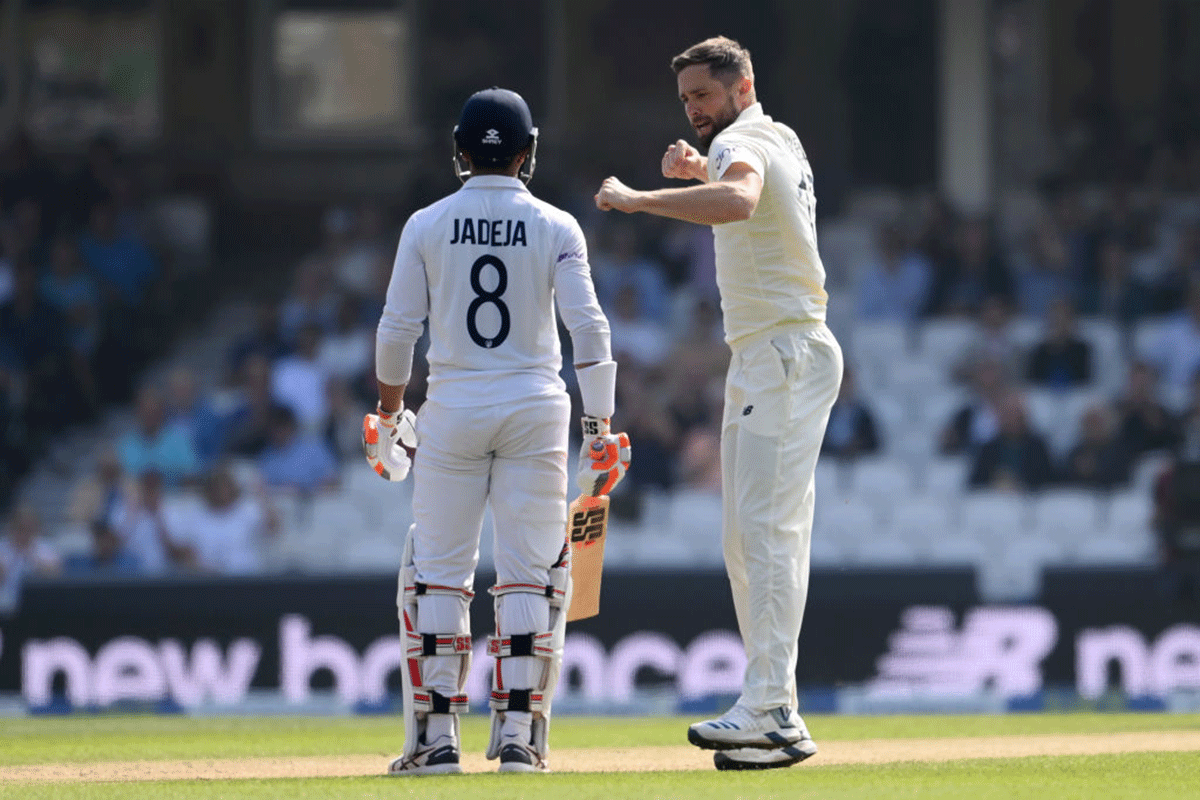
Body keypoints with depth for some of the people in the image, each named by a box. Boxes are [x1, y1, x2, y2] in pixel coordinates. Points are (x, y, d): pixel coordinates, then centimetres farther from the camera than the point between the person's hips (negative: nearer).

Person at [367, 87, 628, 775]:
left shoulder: (427, 226, 0)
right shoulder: (556, 228, 0)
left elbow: (397, 329, 0)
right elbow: (589, 326, -7)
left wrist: (389, 413, 13)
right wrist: (601, 425, -5)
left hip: (453, 409, 0)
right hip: (536, 409, 0)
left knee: (438, 576, 6)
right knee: (528, 576, 4)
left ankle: (438, 738, 2)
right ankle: (518, 737, -2)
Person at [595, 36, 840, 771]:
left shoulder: (742, 142, -13)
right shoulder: (780, 140, 17)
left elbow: (737, 201, -38)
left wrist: (636, 199, -34)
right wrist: (697, 172, 21)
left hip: (786, 354, -11)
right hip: (761, 361, 11)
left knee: (767, 528, -18)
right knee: (747, 537, 10)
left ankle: (769, 707, -27)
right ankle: (776, 719, 8)